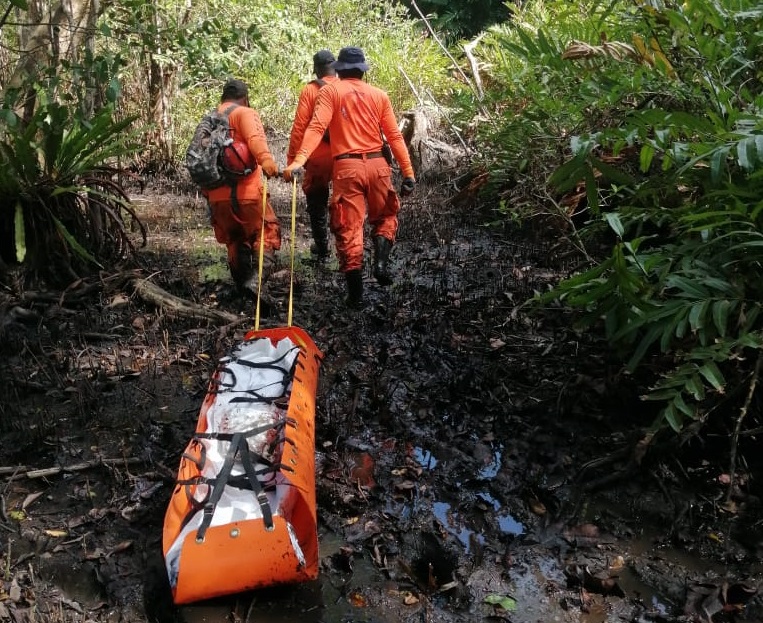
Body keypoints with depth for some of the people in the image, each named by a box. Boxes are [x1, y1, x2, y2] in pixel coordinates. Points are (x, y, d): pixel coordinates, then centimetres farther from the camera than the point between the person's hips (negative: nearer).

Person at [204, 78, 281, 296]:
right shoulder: (245, 113, 1)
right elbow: (255, 138, -20)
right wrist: (266, 159, -36)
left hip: (217, 195, 6)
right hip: (246, 192, -6)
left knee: (235, 242, 18)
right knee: (267, 234, 2)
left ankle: (242, 286, 19)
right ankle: (255, 279, -19)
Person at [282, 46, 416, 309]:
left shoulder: (330, 91, 4)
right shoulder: (379, 95, 11)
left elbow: (316, 127, -11)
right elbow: (395, 136, 7)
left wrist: (299, 160, -20)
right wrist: (408, 172, 8)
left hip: (346, 167, -2)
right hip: (377, 164, 2)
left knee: (349, 228, 4)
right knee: (386, 217, 24)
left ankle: (356, 293, 4)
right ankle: (381, 262, 1)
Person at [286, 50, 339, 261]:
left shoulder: (310, 90, -5)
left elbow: (299, 127, -10)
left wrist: (292, 159, -6)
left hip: (318, 157, -2)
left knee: (316, 204, 14)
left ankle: (322, 249, 22)